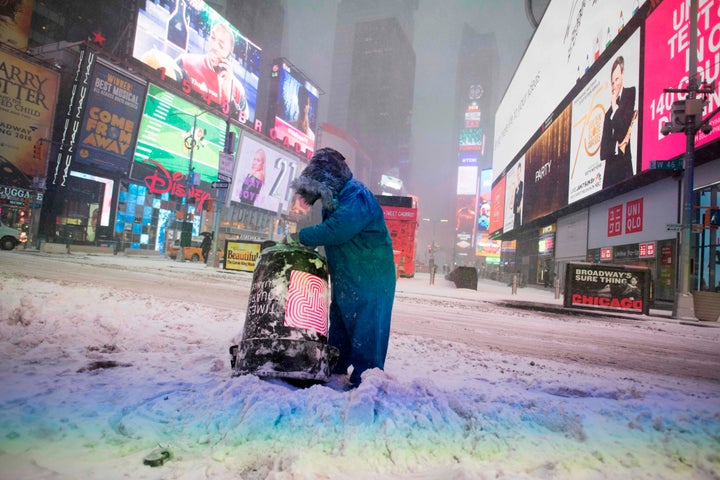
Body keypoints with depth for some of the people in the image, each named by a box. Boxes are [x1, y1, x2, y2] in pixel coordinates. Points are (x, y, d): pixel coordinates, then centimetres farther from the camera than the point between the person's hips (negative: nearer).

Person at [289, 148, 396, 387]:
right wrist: (305, 239, 1)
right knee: (339, 326, 18)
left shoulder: (357, 199, -23)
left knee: (365, 333, -4)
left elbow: (333, 231, -30)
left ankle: (364, 381, 6)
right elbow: (328, 230, 17)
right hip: (346, 278, 10)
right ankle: (335, 369, 32)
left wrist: (300, 236, -19)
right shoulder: (336, 197, 9)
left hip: (370, 280, -10)